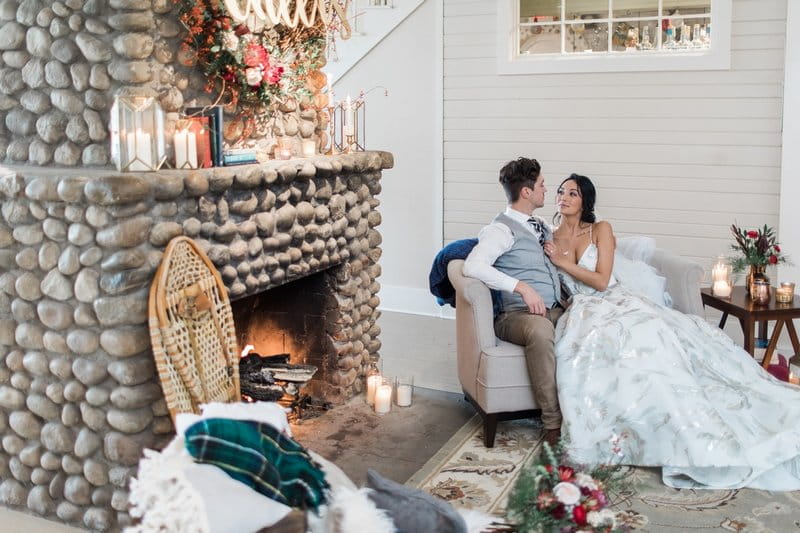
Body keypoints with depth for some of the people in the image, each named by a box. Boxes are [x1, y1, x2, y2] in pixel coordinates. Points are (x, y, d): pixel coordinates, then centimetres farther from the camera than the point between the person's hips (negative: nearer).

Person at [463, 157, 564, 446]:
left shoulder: (542, 227, 25)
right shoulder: (502, 229, -1)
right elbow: (473, 266, -19)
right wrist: (522, 287, -24)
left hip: (556, 311, 7)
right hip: (517, 314, -7)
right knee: (540, 328, -40)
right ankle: (553, 424, -34)